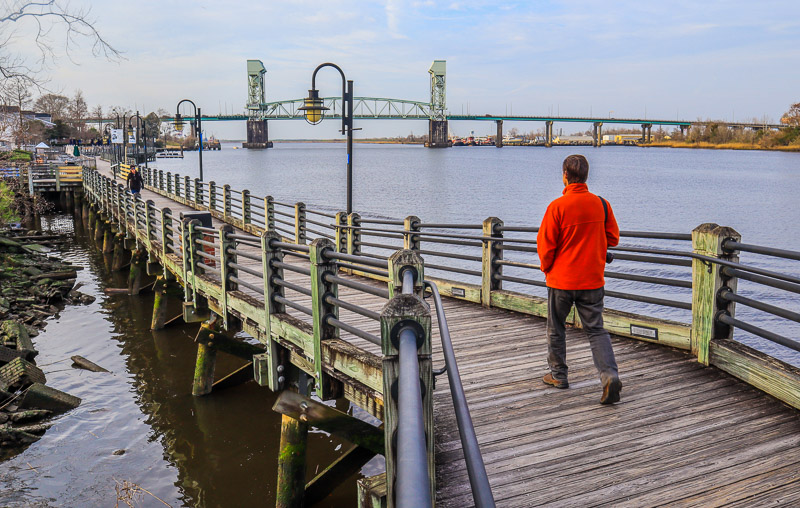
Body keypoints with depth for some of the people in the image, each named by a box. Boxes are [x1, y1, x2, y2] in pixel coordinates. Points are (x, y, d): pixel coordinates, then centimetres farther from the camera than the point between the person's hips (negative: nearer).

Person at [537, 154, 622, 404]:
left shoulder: (557, 207, -15)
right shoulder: (602, 204, -2)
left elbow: (545, 244, -10)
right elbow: (613, 238, 7)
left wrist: (547, 268, 8)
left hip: (561, 280, -3)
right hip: (593, 280, 3)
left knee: (556, 328, 15)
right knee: (596, 330, 8)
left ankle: (558, 375, 27)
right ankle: (609, 375, -10)